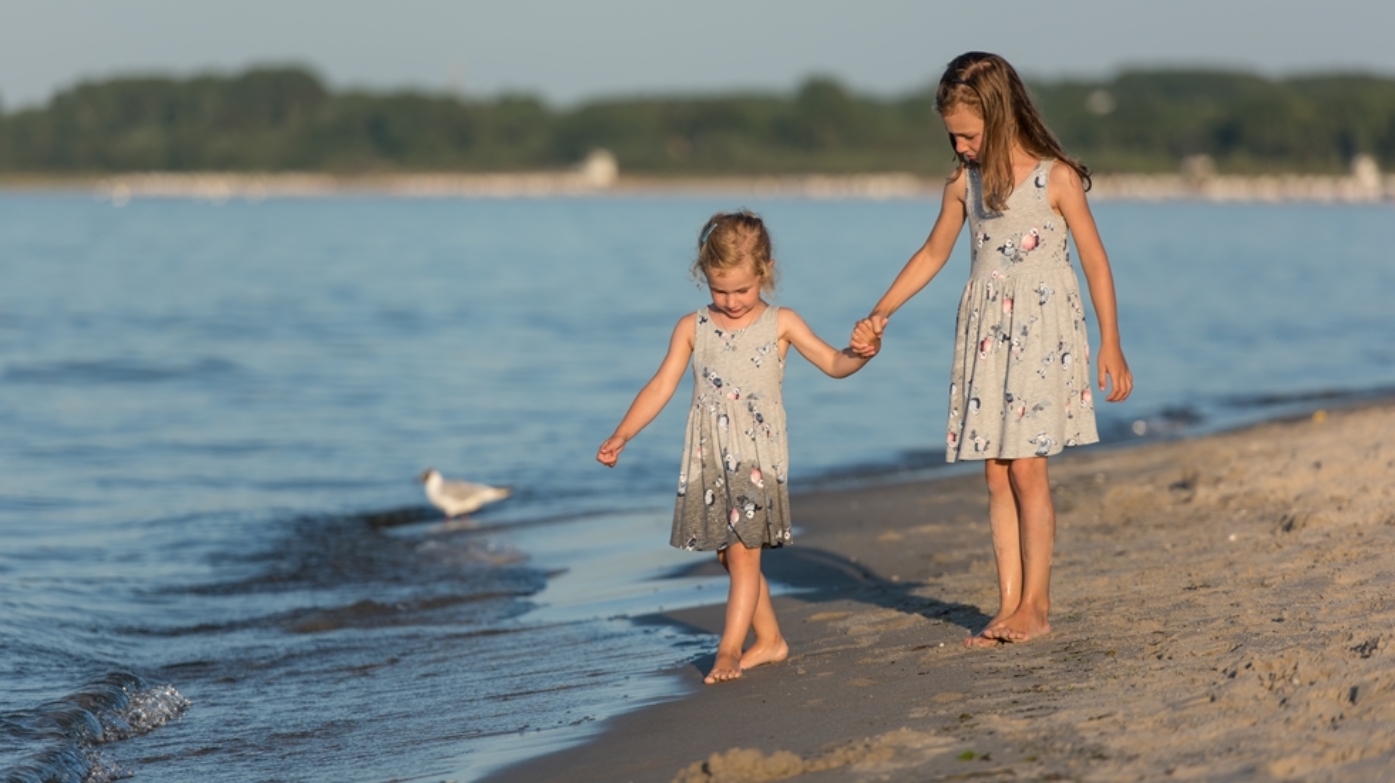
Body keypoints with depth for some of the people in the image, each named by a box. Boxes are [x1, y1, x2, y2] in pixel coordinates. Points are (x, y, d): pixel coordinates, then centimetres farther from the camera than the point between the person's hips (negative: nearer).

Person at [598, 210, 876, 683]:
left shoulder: (780, 325, 2)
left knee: (744, 553, -9)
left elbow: (833, 363, 1)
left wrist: (861, 353, -22)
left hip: (757, 457, -4)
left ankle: (729, 649, -10)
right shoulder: (692, 329, 7)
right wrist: (620, 437, -1)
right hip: (709, 460, 4)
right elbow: (661, 387, 6)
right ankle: (769, 640, 22)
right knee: (729, 555, 9)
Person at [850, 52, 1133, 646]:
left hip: (1042, 331, -5)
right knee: (996, 475, 3)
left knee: (1026, 468, -8)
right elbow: (933, 254, 19)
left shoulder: (1056, 178, -7)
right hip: (985, 332, 5)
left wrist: (1111, 346, -5)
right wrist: (879, 316, 16)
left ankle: (1035, 605, -2)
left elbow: (1095, 260, -4)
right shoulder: (964, 182, 7)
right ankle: (1009, 604, 6)